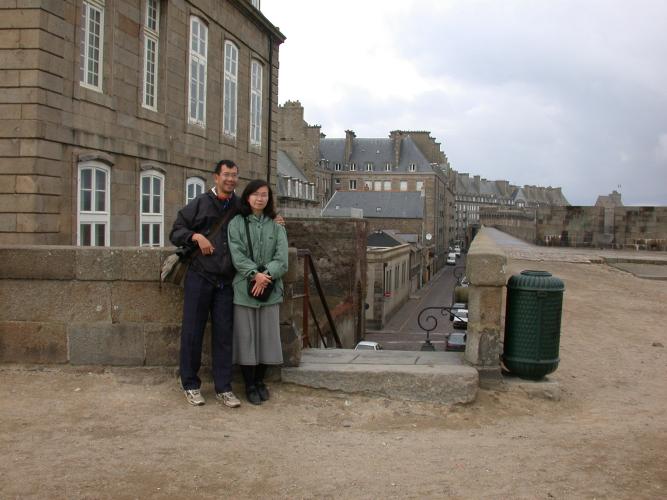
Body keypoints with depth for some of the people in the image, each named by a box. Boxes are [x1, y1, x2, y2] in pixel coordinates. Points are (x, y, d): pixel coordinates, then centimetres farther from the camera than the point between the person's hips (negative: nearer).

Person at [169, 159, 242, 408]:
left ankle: (223, 388, 12)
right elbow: (176, 232, 4)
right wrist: (196, 236, -13)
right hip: (199, 277, -2)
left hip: (225, 282, 3)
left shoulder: (240, 206, 11)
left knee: (223, 334, 5)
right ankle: (190, 384, 16)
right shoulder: (200, 203, 3)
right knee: (192, 331, 3)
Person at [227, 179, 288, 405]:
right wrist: (255, 274, -20)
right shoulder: (236, 223, 3)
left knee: (266, 335, 6)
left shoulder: (276, 225, 9)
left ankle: (260, 381, 21)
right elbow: (237, 255, -7)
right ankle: (249, 385, 13)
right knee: (246, 335, 1)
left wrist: (266, 275, -17)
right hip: (244, 287, -2)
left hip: (270, 288, 2)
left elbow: (281, 257, -1)